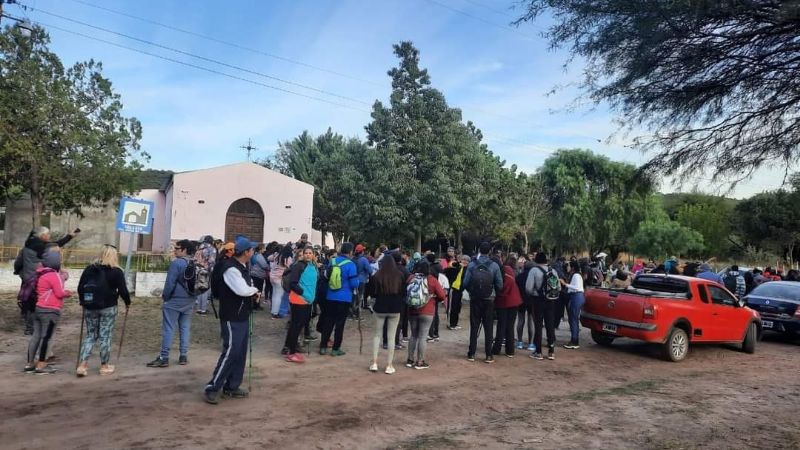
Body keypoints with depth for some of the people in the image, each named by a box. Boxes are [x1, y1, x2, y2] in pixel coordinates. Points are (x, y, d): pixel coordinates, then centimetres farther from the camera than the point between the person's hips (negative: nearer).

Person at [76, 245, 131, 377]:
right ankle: (104, 366, 14)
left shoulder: (89, 269, 4)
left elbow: (80, 288, 7)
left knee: (90, 335, 14)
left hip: (90, 308, 4)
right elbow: (123, 290, -8)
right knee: (105, 336, 5)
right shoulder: (117, 272, -7)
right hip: (108, 308, -4)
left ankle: (82, 365, 5)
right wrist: (128, 302, 9)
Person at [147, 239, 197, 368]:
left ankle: (164, 358, 2)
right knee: (185, 328, 12)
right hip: (189, 301, 7)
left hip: (174, 301, -7)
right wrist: (190, 295, 16)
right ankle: (184, 356, 16)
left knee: (168, 329, -1)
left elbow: (170, 283, -15)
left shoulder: (176, 263, -15)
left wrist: (165, 296, -1)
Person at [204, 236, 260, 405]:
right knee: (230, 352, -9)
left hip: (243, 317, 10)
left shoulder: (243, 267, 13)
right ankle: (212, 388, 1)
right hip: (231, 319, -10)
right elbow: (242, 290, -30)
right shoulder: (230, 268, -20)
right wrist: (255, 290, -11)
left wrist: (253, 293, -1)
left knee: (240, 353, 13)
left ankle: (231, 386, 23)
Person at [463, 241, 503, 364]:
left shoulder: (472, 265, -7)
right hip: (489, 300, -1)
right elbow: (499, 285, -8)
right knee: (488, 328, 6)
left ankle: (471, 354, 12)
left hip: (475, 300, 1)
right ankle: (488, 355, 8)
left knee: (474, 327, 9)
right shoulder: (494, 265, -8)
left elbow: (465, 283, -10)